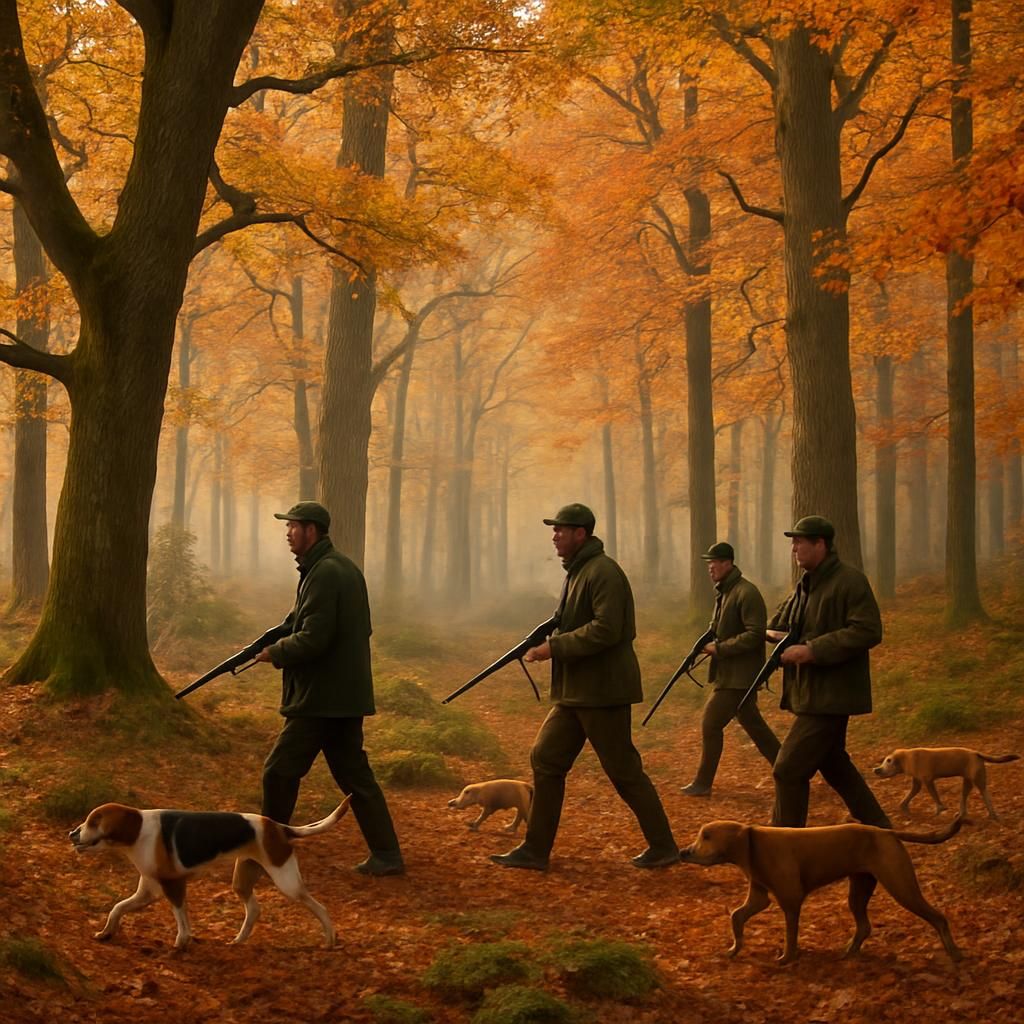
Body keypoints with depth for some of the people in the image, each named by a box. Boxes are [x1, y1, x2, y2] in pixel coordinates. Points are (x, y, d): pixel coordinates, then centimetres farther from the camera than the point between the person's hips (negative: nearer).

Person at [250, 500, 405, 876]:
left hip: (321, 698, -10)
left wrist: (275, 653, -7)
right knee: (354, 774, 11)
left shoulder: (324, 574, -17)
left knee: (280, 772, 1)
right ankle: (386, 854, 9)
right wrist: (282, 641, 13)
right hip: (346, 694, 10)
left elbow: (313, 639, -23)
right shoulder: (345, 567, 15)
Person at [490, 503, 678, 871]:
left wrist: (555, 647, -21)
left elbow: (606, 630, -25)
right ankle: (535, 850, 11)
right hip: (575, 691, 10)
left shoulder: (603, 572, -15)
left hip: (603, 690, -10)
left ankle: (663, 847, 10)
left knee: (624, 771, -2)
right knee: (546, 758, 7)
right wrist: (545, 643, 8)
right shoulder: (576, 572, 16)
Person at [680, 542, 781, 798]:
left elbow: (755, 635, -23)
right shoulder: (724, 592, 12)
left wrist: (720, 648, -20)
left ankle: (703, 783, 4)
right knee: (753, 724, 16)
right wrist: (709, 642, 5)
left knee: (711, 723, -6)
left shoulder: (746, 593, -18)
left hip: (739, 675, -10)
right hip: (730, 673, 10)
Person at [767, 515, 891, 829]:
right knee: (834, 766, 18)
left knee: (789, 770, -9)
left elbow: (868, 632, -24)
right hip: (812, 693, 10)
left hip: (831, 694, -10)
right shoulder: (806, 584, 14)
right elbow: (778, 622, 28)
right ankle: (878, 829, 30)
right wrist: (777, 632, 2)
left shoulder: (850, 581, -15)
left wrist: (812, 650, -25)